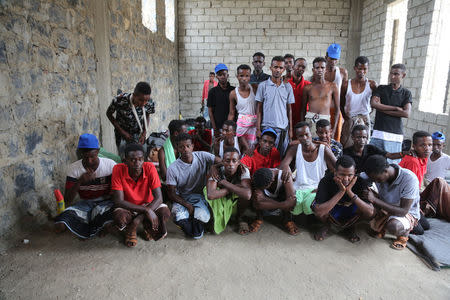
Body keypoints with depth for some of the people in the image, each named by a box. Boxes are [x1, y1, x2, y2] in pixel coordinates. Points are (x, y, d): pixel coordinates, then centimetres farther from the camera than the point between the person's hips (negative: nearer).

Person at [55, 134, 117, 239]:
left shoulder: (110, 164, -10)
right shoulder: (74, 168, -7)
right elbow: (67, 200, -11)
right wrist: (80, 181, -28)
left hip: (105, 202, -2)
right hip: (85, 203, 2)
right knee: (59, 226, -23)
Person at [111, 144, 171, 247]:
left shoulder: (150, 168, -22)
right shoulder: (118, 169, -23)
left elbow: (158, 198, -22)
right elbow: (118, 201, -24)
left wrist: (140, 217, -34)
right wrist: (146, 210, -33)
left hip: (148, 204, 1)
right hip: (128, 207, -1)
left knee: (165, 212, -28)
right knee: (119, 217, -34)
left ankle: (148, 228, 6)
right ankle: (130, 231, 3)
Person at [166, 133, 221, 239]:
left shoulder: (202, 156, -9)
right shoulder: (172, 169, -11)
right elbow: (171, 194, -8)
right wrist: (188, 205, -19)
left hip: (199, 195, 1)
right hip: (182, 198, 0)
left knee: (202, 215, -31)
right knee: (179, 217, -32)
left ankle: (197, 231, 6)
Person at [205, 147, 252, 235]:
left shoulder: (243, 170, -27)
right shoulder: (216, 171, -28)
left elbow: (247, 194, -44)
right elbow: (210, 195, -45)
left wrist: (224, 182, -36)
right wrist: (233, 188, -37)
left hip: (236, 200, 1)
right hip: (219, 202, -1)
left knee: (245, 195, -30)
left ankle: (239, 217, 3)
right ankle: (215, 219, 2)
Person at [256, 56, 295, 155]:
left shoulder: (288, 87, 8)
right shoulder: (263, 86, 0)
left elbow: (289, 109, 11)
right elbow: (259, 109, 2)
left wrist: (290, 129, 7)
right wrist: (258, 129, -3)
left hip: (284, 128, 3)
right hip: (267, 127, -2)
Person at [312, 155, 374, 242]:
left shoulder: (359, 182, -22)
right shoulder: (326, 181, -28)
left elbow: (370, 212, -30)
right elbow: (319, 212, -38)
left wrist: (350, 192, -38)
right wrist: (341, 192, -39)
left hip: (350, 215, 2)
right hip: (331, 215, -1)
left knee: (367, 211, -27)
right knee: (315, 205, -31)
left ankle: (349, 227, 7)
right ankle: (326, 226, 6)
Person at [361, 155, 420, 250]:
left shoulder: (409, 179, -32)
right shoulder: (377, 174, -18)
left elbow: (403, 211, -33)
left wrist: (375, 199, -41)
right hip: (386, 209, 6)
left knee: (393, 225, -36)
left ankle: (404, 233, 0)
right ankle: (381, 227, 14)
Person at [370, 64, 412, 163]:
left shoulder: (406, 93, 10)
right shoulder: (381, 89, 11)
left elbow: (406, 113, -4)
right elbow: (373, 103, -8)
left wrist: (383, 109, -6)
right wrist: (395, 108, -7)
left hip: (395, 134, 0)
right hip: (379, 132, 0)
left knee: (392, 161, -1)